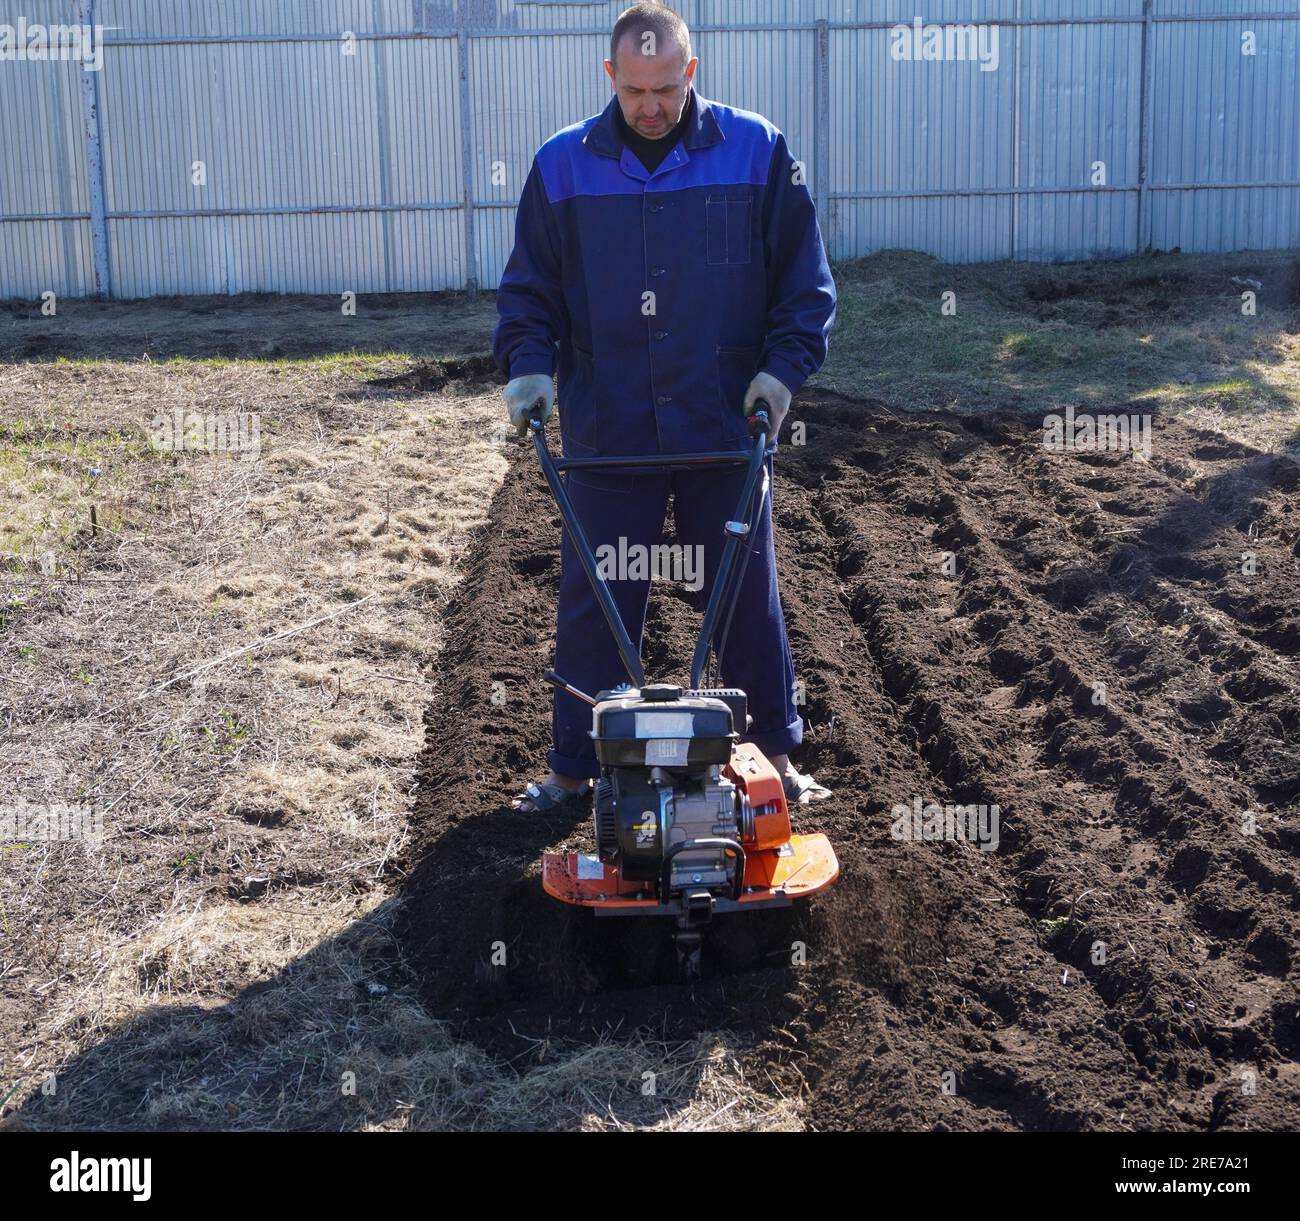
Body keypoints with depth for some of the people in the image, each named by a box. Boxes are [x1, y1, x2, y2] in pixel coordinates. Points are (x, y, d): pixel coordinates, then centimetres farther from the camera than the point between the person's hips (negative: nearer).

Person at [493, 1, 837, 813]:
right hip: (606, 433, 1)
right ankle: (575, 765, 21)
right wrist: (529, 364, -7)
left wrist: (784, 365, -8)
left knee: (748, 595, 10)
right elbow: (530, 286, 9)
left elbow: (805, 279, 4)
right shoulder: (563, 165, 2)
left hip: (725, 427, 0)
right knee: (593, 603, 6)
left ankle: (776, 754, 26)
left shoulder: (757, 151, -1)